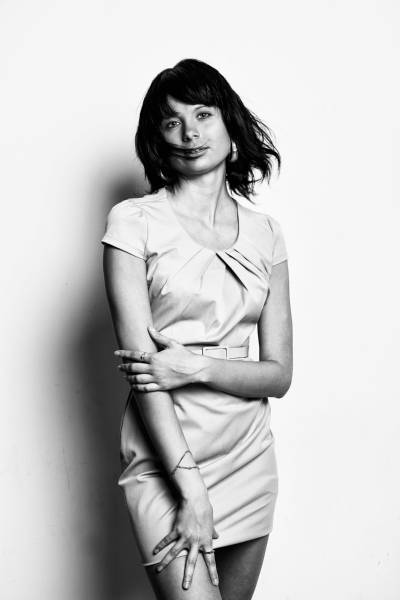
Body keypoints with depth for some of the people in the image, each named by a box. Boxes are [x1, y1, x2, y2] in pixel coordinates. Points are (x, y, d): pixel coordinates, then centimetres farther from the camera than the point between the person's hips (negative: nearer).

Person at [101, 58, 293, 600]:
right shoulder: (134, 221, -5)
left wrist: (198, 367, -15)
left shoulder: (266, 233, 6)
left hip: (249, 456, 4)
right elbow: (140, 363, -11)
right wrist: (192, 488, -16)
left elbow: (279, 374, 3)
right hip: (164, 458, -4)